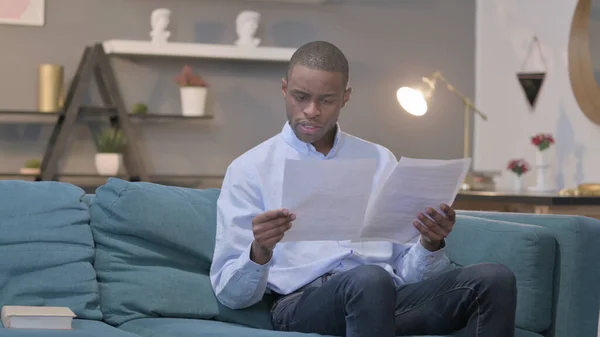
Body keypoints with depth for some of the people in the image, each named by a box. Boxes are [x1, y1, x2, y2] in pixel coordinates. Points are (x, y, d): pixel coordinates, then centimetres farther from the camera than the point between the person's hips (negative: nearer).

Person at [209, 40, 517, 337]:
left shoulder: (379, 160, 21)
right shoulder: (249, 169, 10)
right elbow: (230, 292, 4)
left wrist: (431, 244, -5)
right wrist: (259, 252, -18)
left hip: (388, 297, 4)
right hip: (302, 302, -4)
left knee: (495, 280, -24)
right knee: (370, 281, -40)